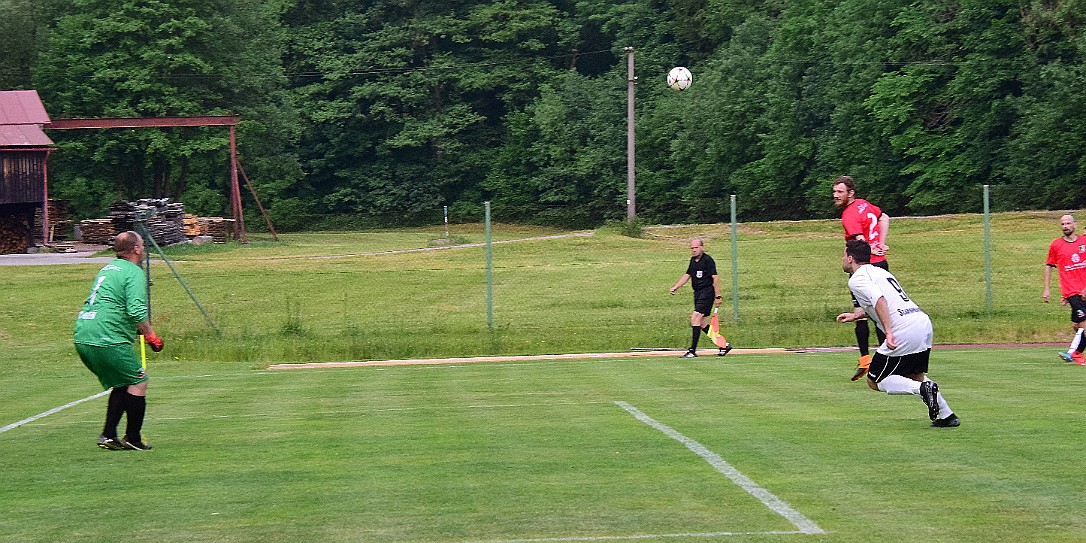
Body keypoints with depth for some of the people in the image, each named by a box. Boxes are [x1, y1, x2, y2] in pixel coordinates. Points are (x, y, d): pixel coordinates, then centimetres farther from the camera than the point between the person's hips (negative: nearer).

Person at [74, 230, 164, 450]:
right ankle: (133, 438, 4)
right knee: (138, 381, 2)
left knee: (122, 384, 19)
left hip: (82, 338, 9)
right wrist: (151, 336, -5)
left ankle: (108, 435, 14)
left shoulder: (107, 268, 22)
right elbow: (136, 311, -18)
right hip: (106, 339, -9)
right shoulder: (134, 272, -5)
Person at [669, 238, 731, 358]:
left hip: (707, 293, -9)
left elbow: (715, 278, -13)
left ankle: (693, 351, -14)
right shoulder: (693, 260, 13)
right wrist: (675, 287, 10)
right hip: (698, 293, 9)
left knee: (695, 319, -16)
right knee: (702, 324, 9)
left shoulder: (708, 260, -12)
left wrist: (718, 297, -16)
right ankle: (724, 345, 21)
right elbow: (687, 275, 20)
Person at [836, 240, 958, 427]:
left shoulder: (857, 279, -3)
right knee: (915, 375, 27)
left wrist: (888, 332, -26)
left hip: (904, 332, -9)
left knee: (875, 382, 4)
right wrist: (855, 315, 43)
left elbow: (879, 301, -21)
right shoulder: (880, 271, 24)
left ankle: (923, 389, -15)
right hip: (923, 322, 9)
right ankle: (947, 416, 17)